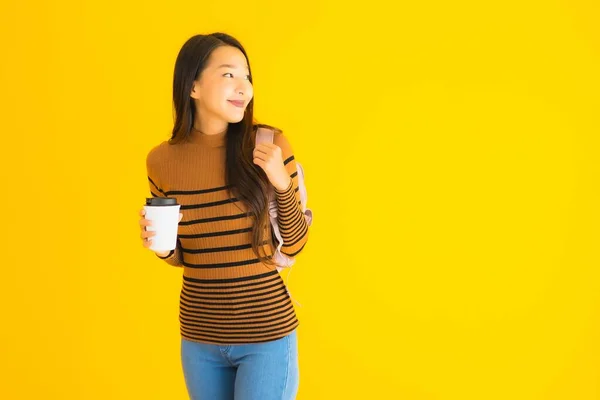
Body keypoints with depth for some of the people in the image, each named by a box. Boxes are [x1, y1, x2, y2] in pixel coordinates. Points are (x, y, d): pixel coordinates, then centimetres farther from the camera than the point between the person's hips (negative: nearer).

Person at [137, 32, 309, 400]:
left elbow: (295, 245, -3)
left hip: (266, 333, -3)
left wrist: (282, 184, -17)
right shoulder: (162, 159, -3)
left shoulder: (269, 145, -10)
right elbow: (181, 257, 9)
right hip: (199, 335, 3)